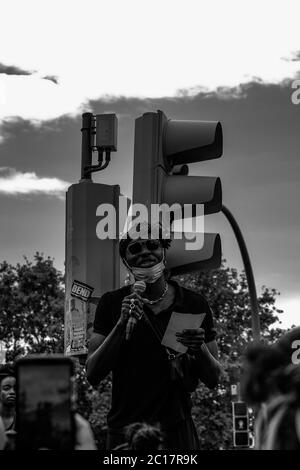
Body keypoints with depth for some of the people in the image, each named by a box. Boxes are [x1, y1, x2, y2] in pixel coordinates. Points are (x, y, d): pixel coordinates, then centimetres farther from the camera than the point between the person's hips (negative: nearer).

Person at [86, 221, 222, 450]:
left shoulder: (194, 304, 5)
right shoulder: (112, 303, 4)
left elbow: (213, 379, 7)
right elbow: (93, 375, -2)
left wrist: (199, 349, -14)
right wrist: (121, 324, -13)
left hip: (176, 431, 0)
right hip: (125, 431, 0)